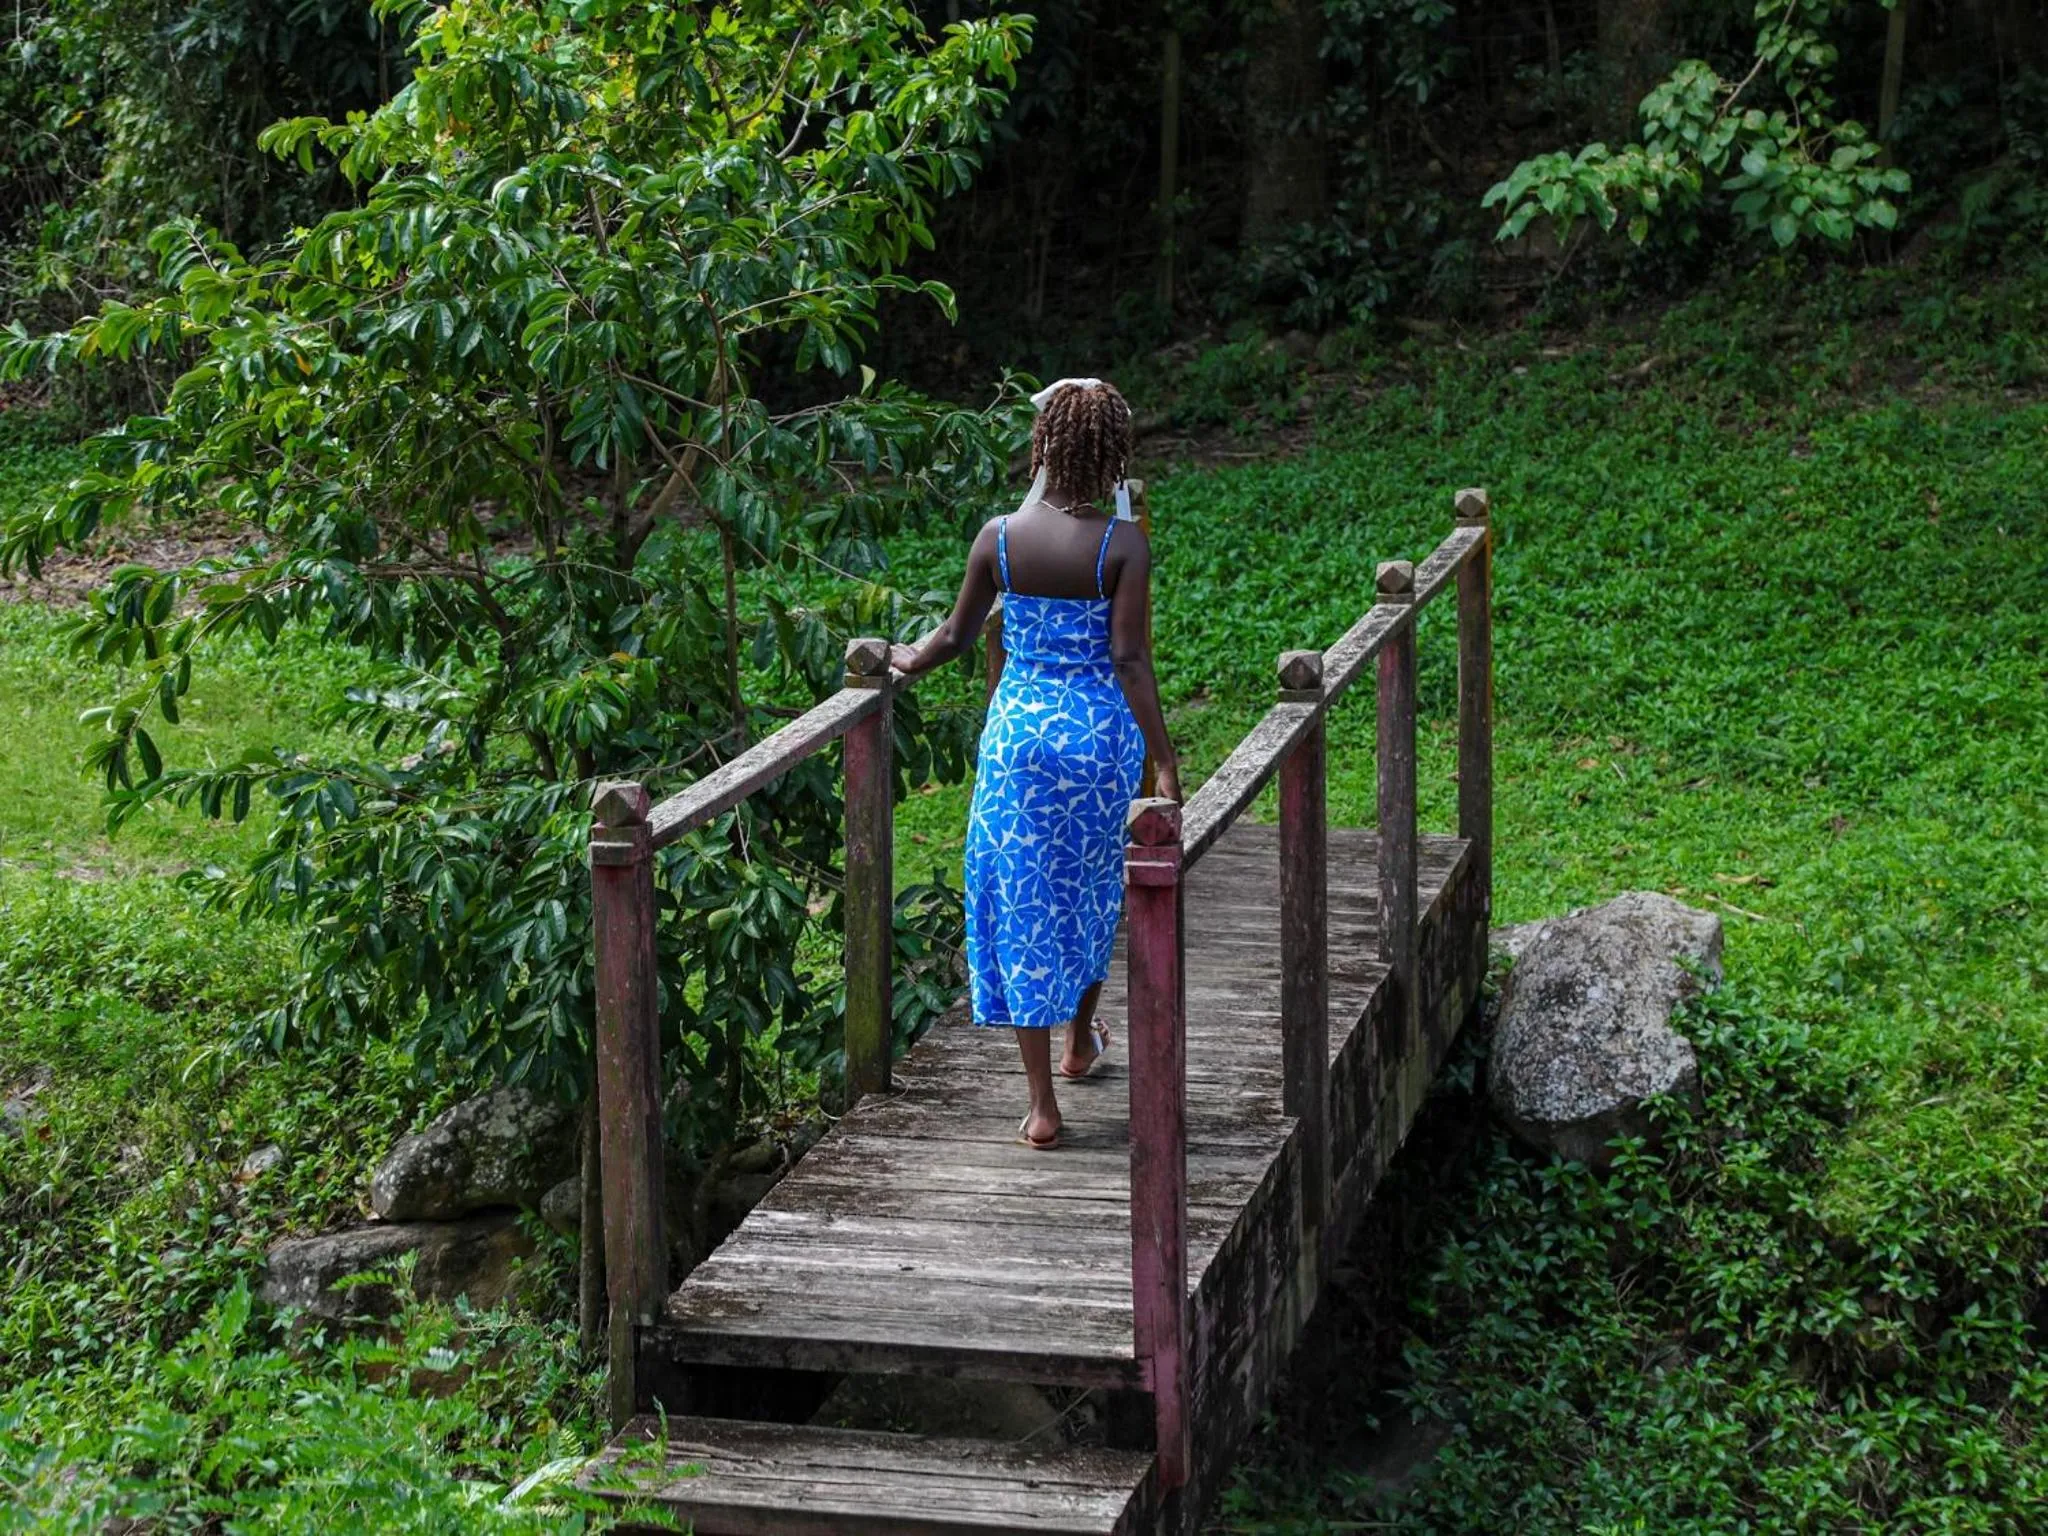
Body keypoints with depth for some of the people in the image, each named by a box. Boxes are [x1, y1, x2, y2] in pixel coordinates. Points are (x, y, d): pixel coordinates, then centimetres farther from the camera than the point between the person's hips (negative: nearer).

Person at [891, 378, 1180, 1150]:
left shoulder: (999, 537, -7)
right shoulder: (1123, 545, -13)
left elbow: (957, 634, 4)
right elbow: (1130, 659, -16)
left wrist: (909, 660, 25)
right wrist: (1165, 762, -12)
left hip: (1018, 731, 1)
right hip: (1101, 733, -1)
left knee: (1020, 903, 7)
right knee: (1092, 888, 23)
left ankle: (1041, 1103, 6)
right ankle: (1081, 1039, 44)